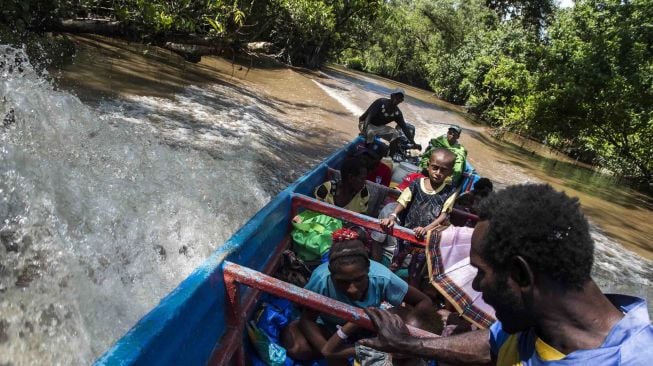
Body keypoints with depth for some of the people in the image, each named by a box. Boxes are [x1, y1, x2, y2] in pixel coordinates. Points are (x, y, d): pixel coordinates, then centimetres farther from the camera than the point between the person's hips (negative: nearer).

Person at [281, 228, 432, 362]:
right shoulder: (321, 279, -37)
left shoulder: (382, 278, -34)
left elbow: (424, 302, -20)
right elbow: (307, 319, -22)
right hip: (330, 329, 0)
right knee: (296, 346, -25)